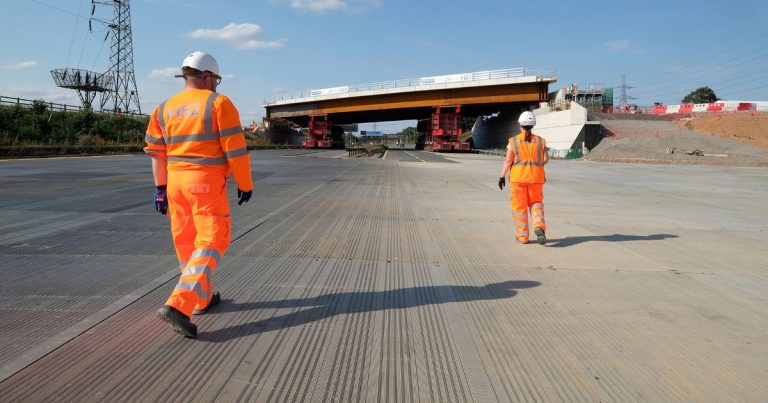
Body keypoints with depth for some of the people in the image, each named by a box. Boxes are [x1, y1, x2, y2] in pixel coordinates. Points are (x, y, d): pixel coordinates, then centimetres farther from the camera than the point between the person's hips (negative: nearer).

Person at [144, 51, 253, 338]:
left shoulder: (165, 107, 11)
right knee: (211, 243, -3)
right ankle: (178, 306, -16)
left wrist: (160, 187, 15)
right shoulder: (218, 103, -6)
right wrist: (245, 184, -2)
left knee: (186, 242, 16)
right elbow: (235, 149, -10)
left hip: (175, 180, 7)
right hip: (207, 181, -6)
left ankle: (204, 298, 31)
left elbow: (156, 152, 9)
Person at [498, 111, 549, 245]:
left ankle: (522, 236, 10)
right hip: (535, 177, 2)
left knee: (519, 206, 6)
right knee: (536, 204, 12)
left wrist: (502, 177, 0)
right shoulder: (540, 141, 1)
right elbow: (545, 160, 2)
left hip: (518, 177, -2)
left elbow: (508, 161, -7)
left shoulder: (513, 141, -5)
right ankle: (539, 227, -13)